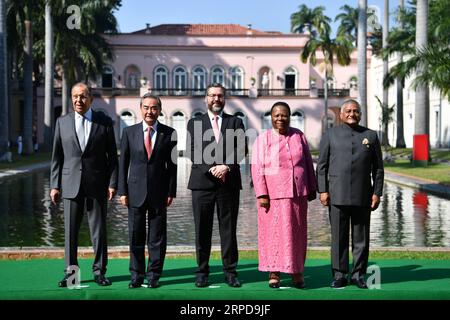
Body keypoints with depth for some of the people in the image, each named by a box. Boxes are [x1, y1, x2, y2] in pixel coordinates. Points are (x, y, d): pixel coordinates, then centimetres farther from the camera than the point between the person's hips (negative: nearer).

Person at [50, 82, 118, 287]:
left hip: (97, 185, -1)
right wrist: (54, 185, 2)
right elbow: (57, 157, 8)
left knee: (99, 230, 3)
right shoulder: (62, 122, 7)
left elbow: (112, 155, 3)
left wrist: (112, 183, -5)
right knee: (70, 231, 4)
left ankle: (99, 271, 14)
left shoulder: (104, 122, 3)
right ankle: (71, 272, 14)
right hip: (71, 184, 1)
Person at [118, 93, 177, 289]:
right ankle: (137, 275, 14)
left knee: (157, 237, 4)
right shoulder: (129, 132, 4)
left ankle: (154, 275, 14)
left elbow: (172, 164, 3)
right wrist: (122, 191, -1)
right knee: (135, 236, 5)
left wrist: (171, 192, -2)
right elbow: (123, 163, 5)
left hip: (159, 192, 0)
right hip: (136, 191, 1)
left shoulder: (169, 133, 2)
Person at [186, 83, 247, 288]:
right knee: (202, 230, 2)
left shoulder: (235, 122, 12)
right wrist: (211, 169, -12)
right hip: (202, 181, 0)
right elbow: (193, 152, 2)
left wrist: (226, 166, -14)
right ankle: (202, 272, 10)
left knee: (228, 229, 2)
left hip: (229, 183, 0)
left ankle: (230, 272, 9)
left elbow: (241, 149, 1)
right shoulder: (195, 123, 11)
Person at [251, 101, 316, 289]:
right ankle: (274, 272, 13)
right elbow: (257, 168, -6)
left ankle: (297, 271, 19)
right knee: (273, 231, 3)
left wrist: (312, 188, 8)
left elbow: (308, 163, 10)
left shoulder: (298, 136, 6)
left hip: (297, 193, 2)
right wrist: (261, 194, -13)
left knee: (296, 232, 7)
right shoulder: (263, 139, -2)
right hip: (273, 194, -2)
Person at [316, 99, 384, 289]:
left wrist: (377, 193, 2)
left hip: (362, 196, 1)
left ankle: (358, 275, 15)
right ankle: (339, 275, 10)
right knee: (339, 237, 2)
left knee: (361, 238, 5)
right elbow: (321, 165, 5)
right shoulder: (330, 135, 8)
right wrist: (322, 190, -3)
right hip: (337, 195, -1)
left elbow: (378, 168, 9)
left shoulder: (370, 136, 11)